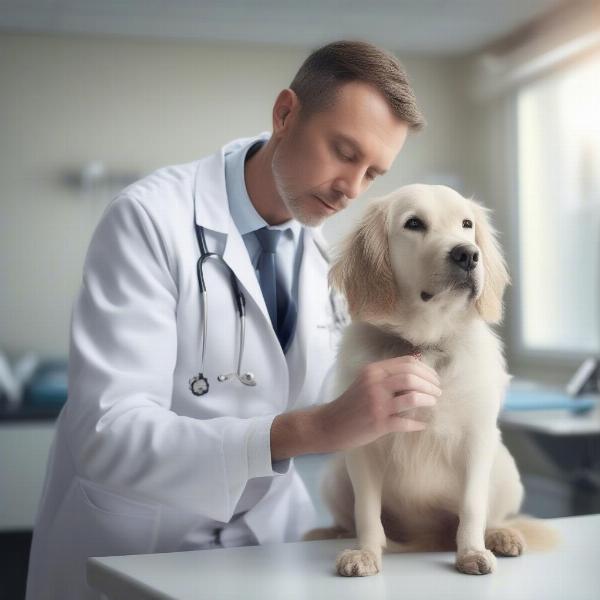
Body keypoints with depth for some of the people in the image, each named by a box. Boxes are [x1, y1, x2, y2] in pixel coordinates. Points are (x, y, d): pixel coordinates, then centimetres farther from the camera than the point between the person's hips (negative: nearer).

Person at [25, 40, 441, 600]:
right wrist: (314, 429, -39)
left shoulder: (331, 252, 0)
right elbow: (107, 434, -30)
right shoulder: (150, 218, -18)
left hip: (267, 539, 3)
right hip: (130, 553, -3)